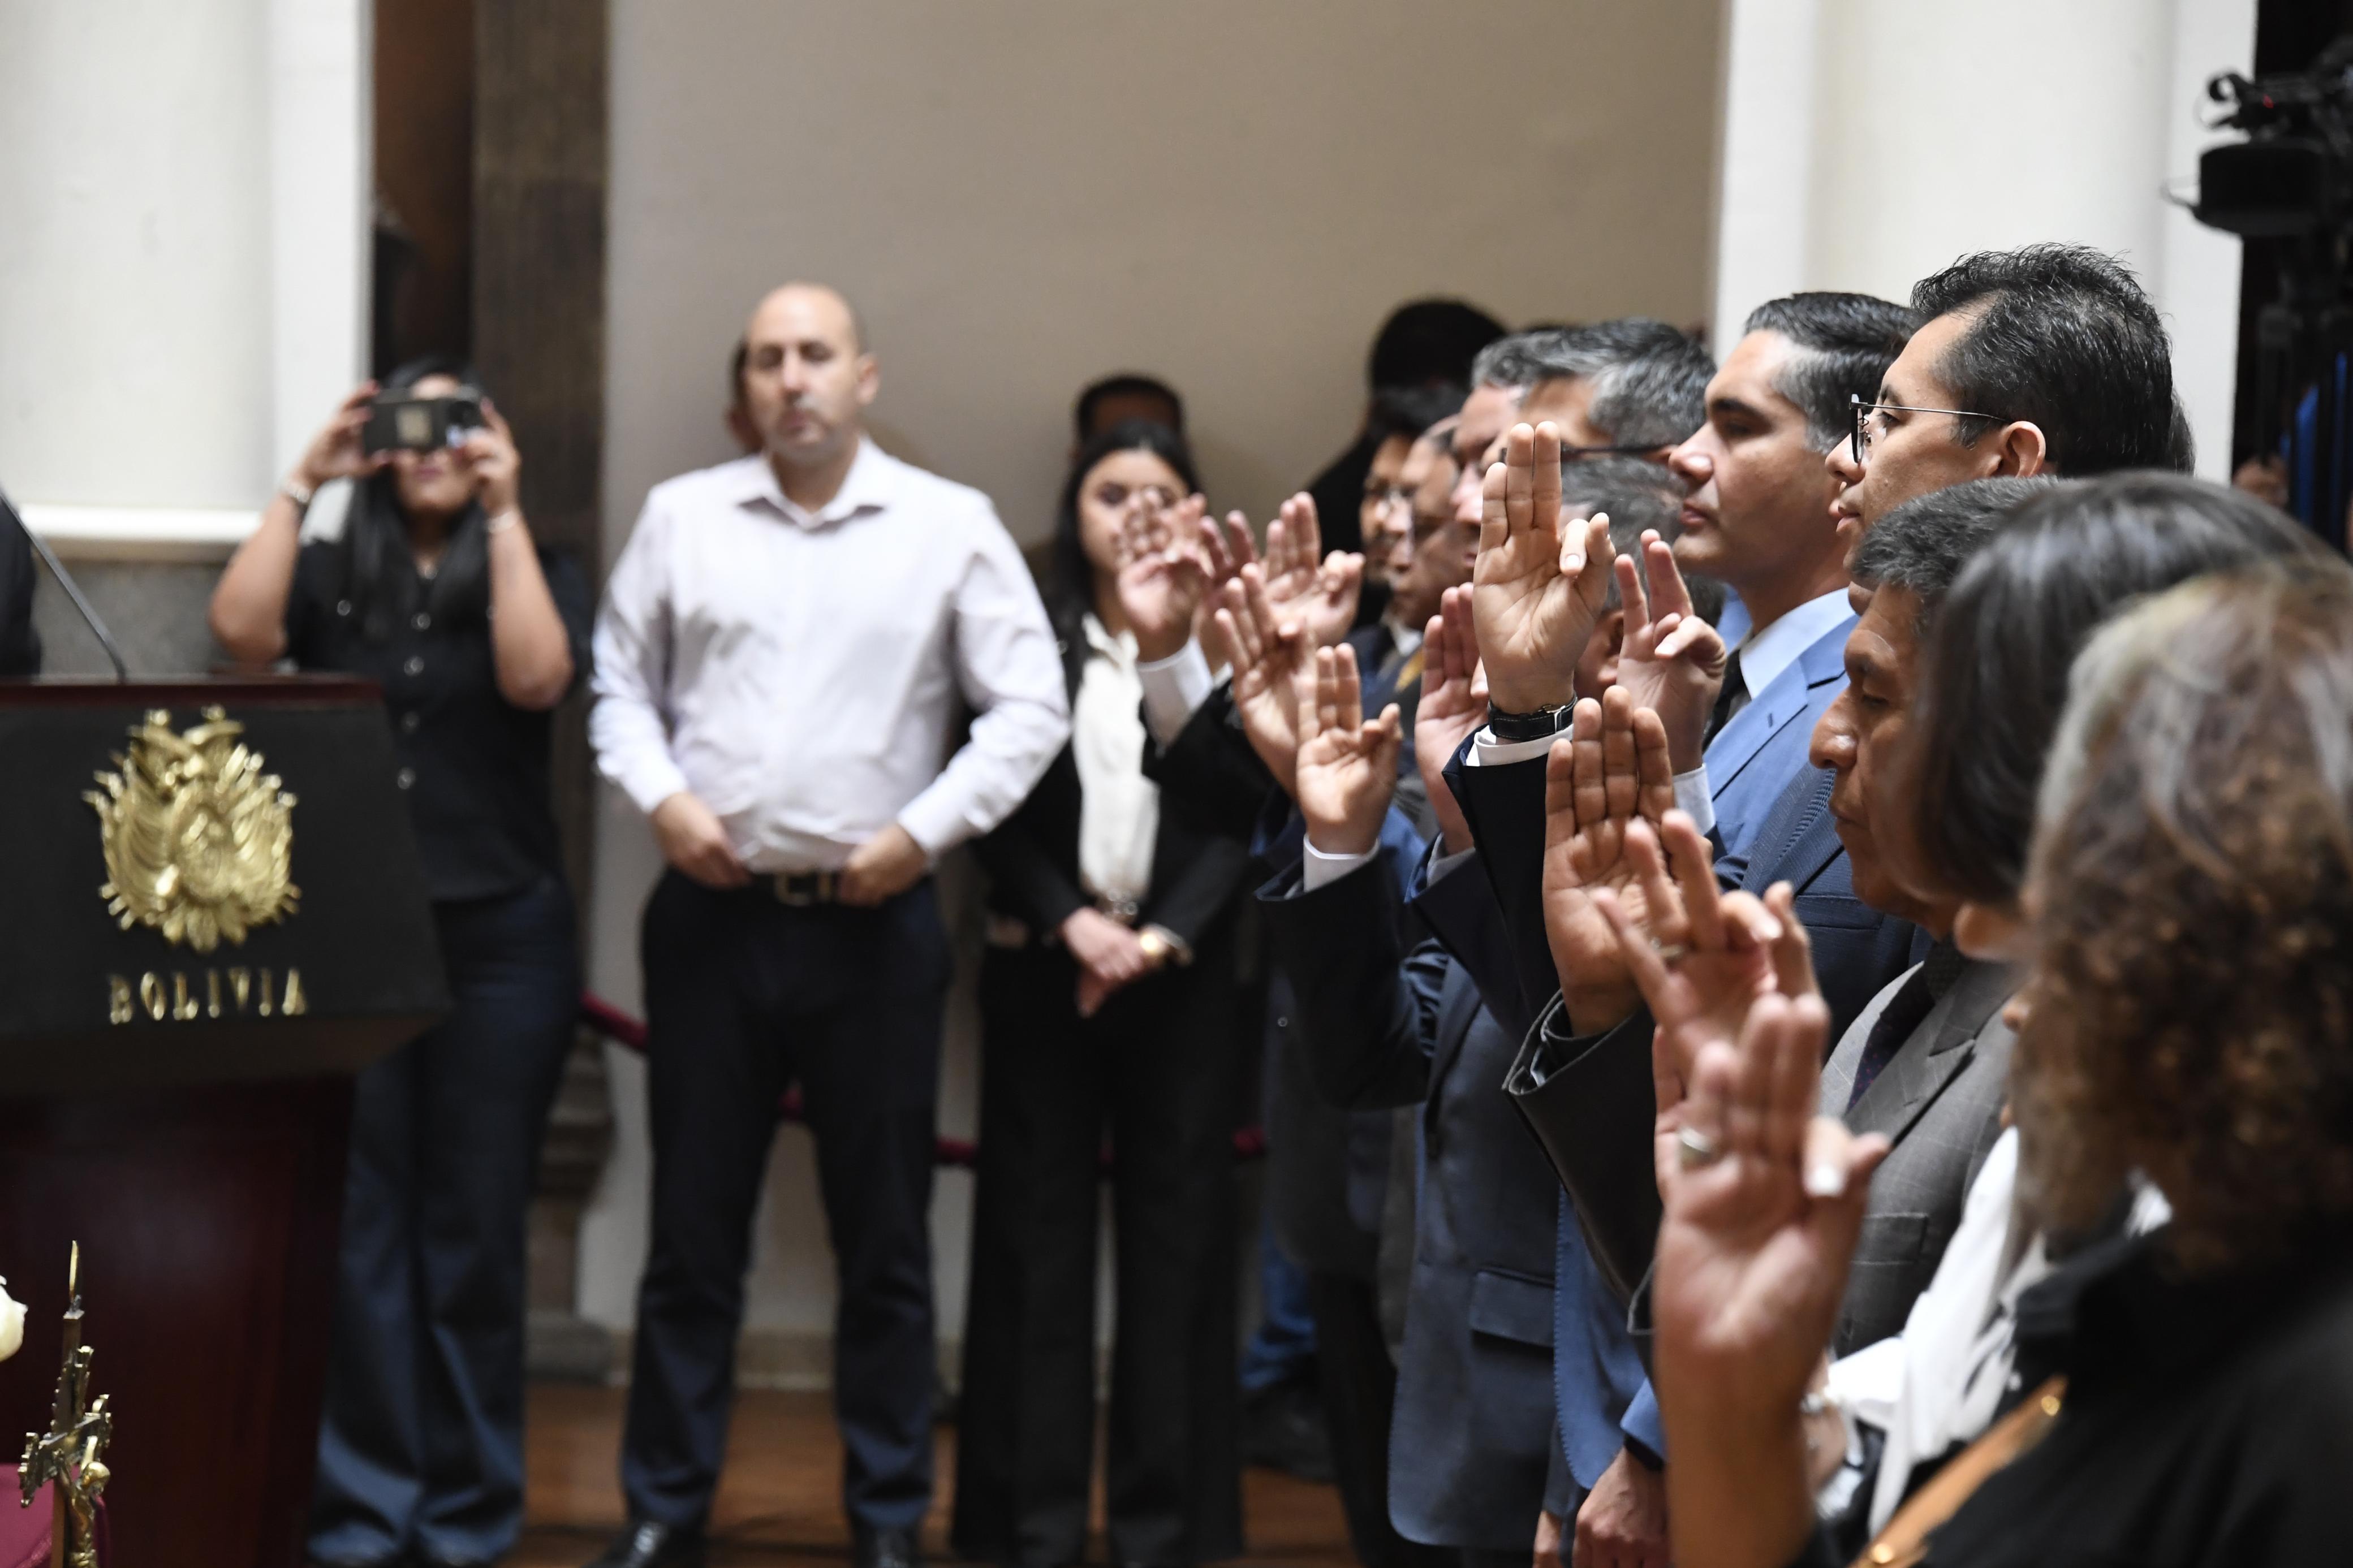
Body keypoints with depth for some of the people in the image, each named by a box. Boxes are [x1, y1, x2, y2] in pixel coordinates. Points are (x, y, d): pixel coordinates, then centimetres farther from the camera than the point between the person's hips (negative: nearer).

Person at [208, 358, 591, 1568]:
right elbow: (239, 630, -8)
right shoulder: (329, 574, 11)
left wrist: (503, 512, -9)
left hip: (498, 938, -1)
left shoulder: (536, 573, 9)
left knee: (474, 1238, 4)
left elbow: (535, 677, -11)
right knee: (354, 1236, -2)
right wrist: (303, 482, -4)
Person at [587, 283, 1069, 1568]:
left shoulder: (951, 526, 2)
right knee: (692, 1229, 7)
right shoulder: (682, 518, 7)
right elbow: (620, 682, 13)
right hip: (711, 913, 2)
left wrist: (927, 829, -9)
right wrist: (661, 797, -4)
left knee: (885, 1242, 5)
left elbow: (1029, 709, 1)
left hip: (872, 921, -1)